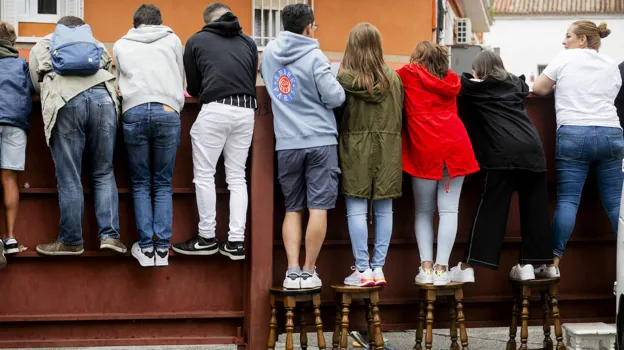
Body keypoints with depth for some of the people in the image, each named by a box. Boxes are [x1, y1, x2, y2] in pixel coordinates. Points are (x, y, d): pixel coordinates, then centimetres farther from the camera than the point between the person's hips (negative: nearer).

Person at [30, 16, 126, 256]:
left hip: (65, 101, -2)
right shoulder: (95, 43, 37)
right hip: (102, 97, 2)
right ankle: (110, 235, -1)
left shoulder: (41, 45, 32)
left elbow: (37, 84, 30)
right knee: (104, 174, 8)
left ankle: (71, 241, 5)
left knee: (69, 179, 1)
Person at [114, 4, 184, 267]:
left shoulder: (121, 45, 20)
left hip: (134, 111, 0)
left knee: (140, 184, 8)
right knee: (163, 184, 6)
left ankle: (146, 248, 2)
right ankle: (162, 248, 0)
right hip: (168, 111, 0)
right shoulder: (172, 40, 19)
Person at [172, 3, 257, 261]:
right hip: (246, 111, 4)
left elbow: (192, 87, 18)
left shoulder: (196, 41, 13)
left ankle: (207, 239, 8)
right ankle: (236, 242, 5)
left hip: (215, 110, -4)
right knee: (237, 178, 10)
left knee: (204, 176, 6)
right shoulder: (249, 43, 20)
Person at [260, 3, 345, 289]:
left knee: (292, 209, 11)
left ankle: (292, 271, 3)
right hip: (320, 141, -5)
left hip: (287, 143, 5)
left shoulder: (269, 52, 7)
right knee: (318, 209, 1)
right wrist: (337, 85, 9)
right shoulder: (314, 56, -9)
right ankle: (308, 272, 3)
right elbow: (334, 97, -11)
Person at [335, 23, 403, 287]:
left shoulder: (345, 78, -8)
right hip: (387, 149, 3)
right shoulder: (393, 78, 1)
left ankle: (363, 270, 1)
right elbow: (399, 115, 7)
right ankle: (378, 268, 11)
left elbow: (336, 112, -1)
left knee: (356, 209, 2)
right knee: (383, 209, 7)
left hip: (356, 148, -3)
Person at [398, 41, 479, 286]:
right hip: (455, 144, 2)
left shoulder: (407, 75, 9)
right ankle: (441, 269, -7)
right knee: (449, 209, 0)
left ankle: (426, 267, -4)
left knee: (424, 211, 8)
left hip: (424, 148, -2)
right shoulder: (451, 79, 19)